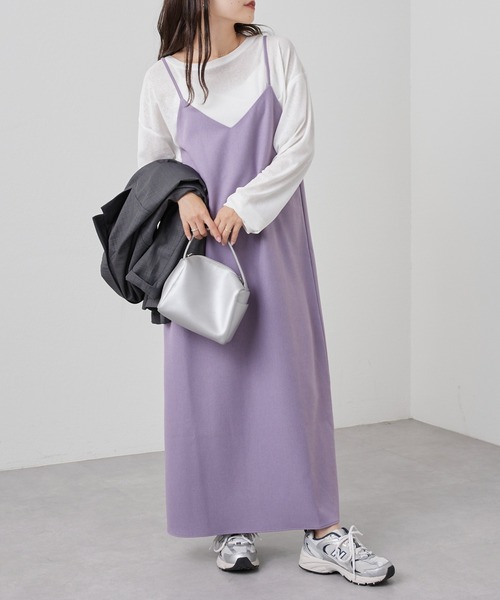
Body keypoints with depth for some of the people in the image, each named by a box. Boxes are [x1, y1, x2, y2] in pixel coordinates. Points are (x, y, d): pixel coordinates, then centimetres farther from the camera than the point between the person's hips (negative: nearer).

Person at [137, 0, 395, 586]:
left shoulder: (276, 55, 1)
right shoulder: (163, 78, 1)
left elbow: (298, 147, -5)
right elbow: (152, 160, 11)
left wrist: (244, 205, -15)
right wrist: (183, 194, -9)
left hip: (272, 243, 0)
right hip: (203, 247, 0)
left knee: (292, 376, -1)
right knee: (212, 381, 2)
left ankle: (321, 531, 3)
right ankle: (230, 524, 16)